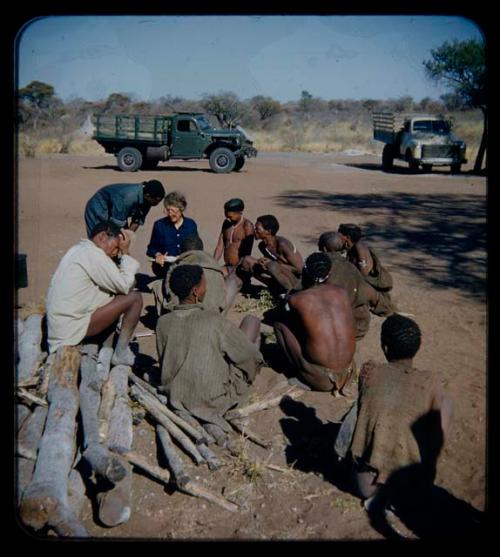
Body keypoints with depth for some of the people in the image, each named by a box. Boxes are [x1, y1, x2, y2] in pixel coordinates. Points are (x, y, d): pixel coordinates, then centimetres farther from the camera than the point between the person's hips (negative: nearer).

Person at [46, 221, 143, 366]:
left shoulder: (79, 249, 13)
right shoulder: (94, 254, -17)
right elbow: (125, 286, -14)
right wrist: (125, 254, -6)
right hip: (71, 328, -10)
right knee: (135, 298, -12)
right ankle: (121, 353, 0)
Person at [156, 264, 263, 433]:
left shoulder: (163, 322, -9)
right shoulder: (214, 320, -20)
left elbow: (163, 362, 6)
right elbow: (252, 356, -8)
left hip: (176, 398, 5)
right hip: (215, 400, -5)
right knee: (252, 321, 6)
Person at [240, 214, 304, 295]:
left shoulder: (282, 244, -24)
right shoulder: (262, 246, -3)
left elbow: (299, 269, -23)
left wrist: (275, 263, -24)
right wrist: (261, 262, -10)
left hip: (298, 279, -7)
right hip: (282, 278, 8)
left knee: (272, 266, -37)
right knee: (247, 261, -2)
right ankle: (276, 288, 1)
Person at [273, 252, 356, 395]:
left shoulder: (296, 299, -7)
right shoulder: (342, 292, 5)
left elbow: (286, 313, 15)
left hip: (319, 379, -4)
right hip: (346, 373, 5)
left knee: (279, 323, 9)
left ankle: (302, 374, 8)